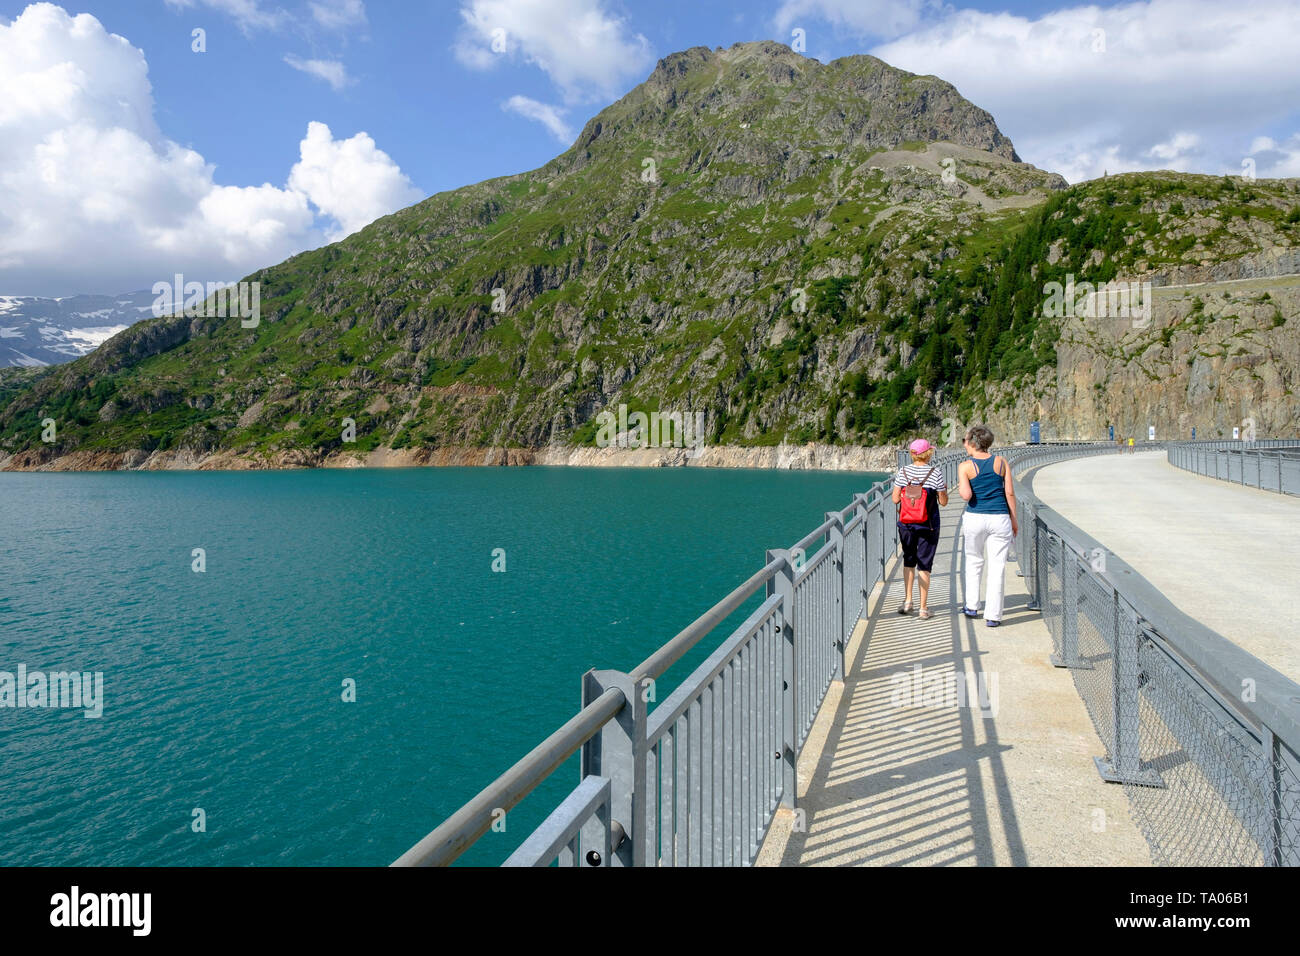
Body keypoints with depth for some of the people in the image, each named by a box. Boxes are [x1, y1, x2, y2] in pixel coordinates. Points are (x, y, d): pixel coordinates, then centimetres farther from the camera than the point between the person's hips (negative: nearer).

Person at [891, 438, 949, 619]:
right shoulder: (935, 473, -10)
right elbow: (943, 502, -5)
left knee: (909, 560, 19)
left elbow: (895, 499, -3)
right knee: (924, 564, 5)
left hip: (906, 524, 2)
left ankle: (907, 601, 15)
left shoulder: (903, 472, -3)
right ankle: (923, 607, 10)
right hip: (928, 526, -2)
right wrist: (944, 489, 14)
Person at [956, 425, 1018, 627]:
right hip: (1000, 519, 1)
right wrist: (1014, 520, 10)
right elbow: (1010, 493, 3)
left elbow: (966, 495, -15)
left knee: (974, 561, 19)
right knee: (997, 566, 4)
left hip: (974, 518, -1)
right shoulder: (1001, 462, 3)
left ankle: (972, 606, 24)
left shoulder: (965, 467, -5)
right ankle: (993, 615, 5)